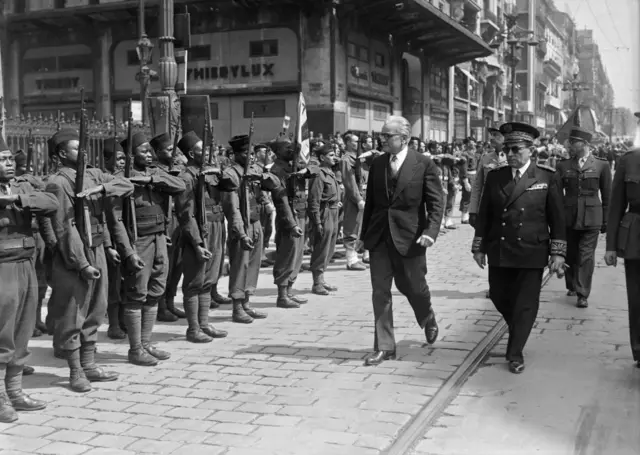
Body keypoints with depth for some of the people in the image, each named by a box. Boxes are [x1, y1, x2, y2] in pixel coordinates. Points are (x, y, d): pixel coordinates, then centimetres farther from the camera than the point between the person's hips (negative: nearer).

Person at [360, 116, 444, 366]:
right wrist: (365, 234, 11)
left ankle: (428, 319, 44)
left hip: (409, 237, -4)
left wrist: (430, 231, -20)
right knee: (380, 292, 2)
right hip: (379, 236, 4)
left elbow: (436, 202, -7)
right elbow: (370, 201, 12)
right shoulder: (377, 164, 7)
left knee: (413, 287, 10)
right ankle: (384, 347, 11)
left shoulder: (424, 164, -6)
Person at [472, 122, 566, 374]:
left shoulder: (547, 178, -4)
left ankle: (515, 353, 16)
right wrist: (479, 247, 6)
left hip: (531, 253, -3)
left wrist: (558, 252, -6)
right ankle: (517, 330, 42)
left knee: (526, 304, 2)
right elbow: (483, 214, 8)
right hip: (499, 252, 3)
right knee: (499, 297, 13)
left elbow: (557, 218, -2)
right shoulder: (494, 177, 4)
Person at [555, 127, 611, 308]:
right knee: (570, 254, 11)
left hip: (591, 217, -2)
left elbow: (607, 195, 4)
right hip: (568, 216, 2)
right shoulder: (562, 165, 5)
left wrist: (606, 220, 4)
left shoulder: (601, 165, 1)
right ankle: (572, 286, 31)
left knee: (586, 256, -4)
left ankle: (583, 295, 1)